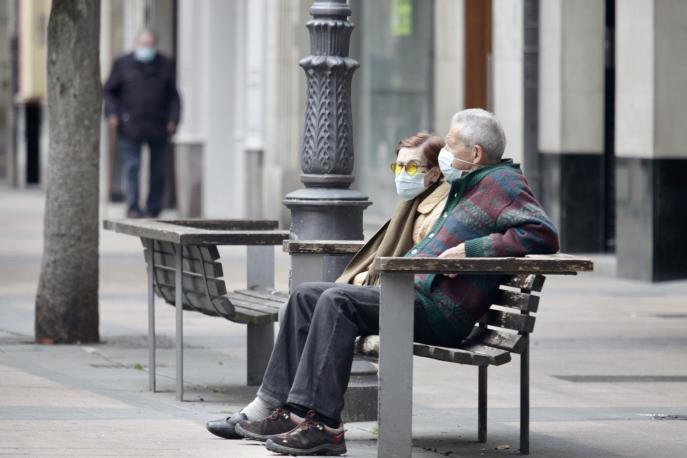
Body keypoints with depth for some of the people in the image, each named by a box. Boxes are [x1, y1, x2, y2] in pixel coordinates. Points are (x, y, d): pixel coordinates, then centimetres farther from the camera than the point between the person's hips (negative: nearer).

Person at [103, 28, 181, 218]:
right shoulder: (123, 64, 6)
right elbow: (108, 91, 10)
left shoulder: (166, 65, 9)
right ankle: (133, 207, -13)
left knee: (158, 170, 4)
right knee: (131, 165, -11)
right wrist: (112, 113, -5)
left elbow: (173, 96, 11)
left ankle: (153, 209, 13)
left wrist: (173, 119, -1)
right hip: (130, 127, -1)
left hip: (158, 128, 2)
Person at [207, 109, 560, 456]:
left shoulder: (503, 182, -6)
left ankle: (322, 426, -29)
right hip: (411, 292, 11)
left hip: (438, 310, -11)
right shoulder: (464, 187, 25)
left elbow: (543, 234, -22)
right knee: (306, 296, 5)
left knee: (337, 301, -27)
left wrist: (468, 249, -21)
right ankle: (272, 408, -1)